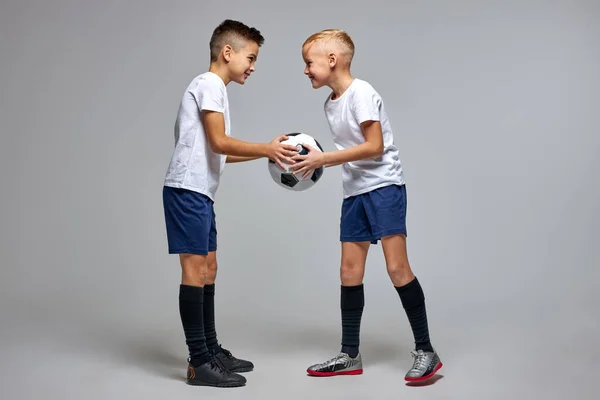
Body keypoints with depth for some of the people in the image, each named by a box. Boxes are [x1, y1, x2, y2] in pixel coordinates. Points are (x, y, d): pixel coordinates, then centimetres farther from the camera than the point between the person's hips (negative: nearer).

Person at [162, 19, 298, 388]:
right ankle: (199, 363, -5)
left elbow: (219, 153, 18)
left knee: (208, 268, 11)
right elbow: (220, 143, -16)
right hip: (187, 189, -10)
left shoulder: (215, 90, 21)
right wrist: (267, 148, -10)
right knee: (195, 269, -9)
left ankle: (211, 351, 19)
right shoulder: (209, 85, -8)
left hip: (200, 192, 10)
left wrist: (267, 150, 14)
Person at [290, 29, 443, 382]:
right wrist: (318, 162, 3)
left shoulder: (361, 93, -11)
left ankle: (425, 351, 1)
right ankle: (350, 356, 15)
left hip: (384, 186, -8)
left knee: (397, 267, -11)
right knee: (349, 272, 6)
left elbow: (374, 147, -17)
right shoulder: (331, 103, 13)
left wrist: (323, 158, -17)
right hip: (355, 193, 8)